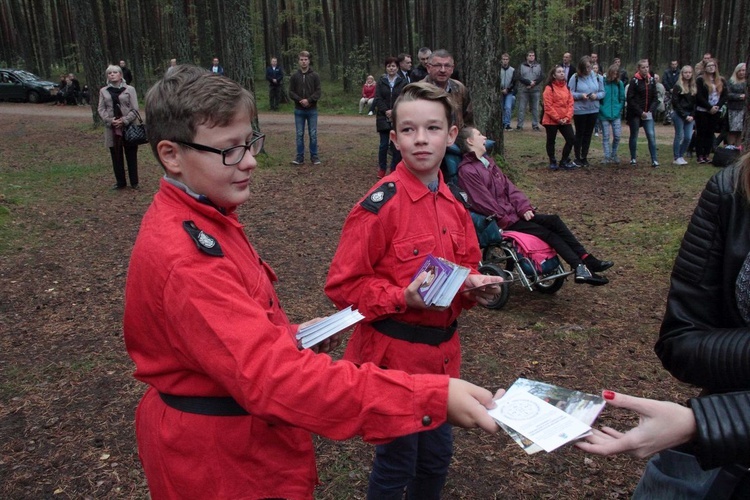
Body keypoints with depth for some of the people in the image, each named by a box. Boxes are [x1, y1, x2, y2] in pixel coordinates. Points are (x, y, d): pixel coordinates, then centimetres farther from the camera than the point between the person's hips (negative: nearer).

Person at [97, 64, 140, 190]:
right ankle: (120, 182, 18)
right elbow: (101, 109, 6)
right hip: (112, 128, 3)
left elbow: (135, 109, -3)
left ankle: (134, 182, 13)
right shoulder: (103, 91, 9)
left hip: (128, 127, -2)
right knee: (116, 157, 8)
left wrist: (124, 121, -15)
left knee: (131, 156, 3)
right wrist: (110, 120, -11)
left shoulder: (130, 89, 1)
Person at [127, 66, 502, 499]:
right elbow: (273, 376, -40)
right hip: (217, 462, -9)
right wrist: (432, 398, -43)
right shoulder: (185, 259, -31)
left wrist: (288, 335, -1)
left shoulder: (202, 220, 2)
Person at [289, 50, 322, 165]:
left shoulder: (315, 76, 1)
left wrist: (308, 100, -18)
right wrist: (300, 100, -14)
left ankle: (314, 156, 11)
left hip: (312, 110, -1)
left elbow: (318, 92, -4)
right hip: (299, 110, 1)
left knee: (313, 134, 2)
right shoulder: (294, 76, 4)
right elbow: (291, 92, 2)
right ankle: (300, 157, 11)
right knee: (300, 134, 5)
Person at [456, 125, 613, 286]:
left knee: (554, 221, -5)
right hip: (501, 221, -8)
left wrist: (524, 207, -3)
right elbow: (485, 203, -18)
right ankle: (581, 269, -13)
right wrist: (506, 219, -12)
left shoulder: (486, 161, 14)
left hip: (513, 211, 9)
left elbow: (508, 186, 10)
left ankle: (587, 261, -6)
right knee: (547, 232, -15)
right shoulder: (467, 171, -15)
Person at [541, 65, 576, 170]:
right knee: (551, 141, 6)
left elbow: (570, 103, 8)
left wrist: (567, 117, -6)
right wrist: (557, 118, -15)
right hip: (551, 120, -5)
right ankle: (553, 162, 20)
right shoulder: (549, 88, -8)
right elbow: (548, 106, -14)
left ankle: (564, 161, 16)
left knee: (571, 139, 2)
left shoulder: (566, 87, 11)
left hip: (565, 121, 6)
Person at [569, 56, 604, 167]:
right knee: (579, 134, 6)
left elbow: (602, 92, 6)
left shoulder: (597, 77, 2)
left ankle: (584, 157, 21)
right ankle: (577, 157, 16)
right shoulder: (575, 77, -8)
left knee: (588, 134, 11)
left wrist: (596, 96, -15)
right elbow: (570, 93, -8)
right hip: (579, 110, -3)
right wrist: (581, 95, -22)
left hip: (593, 110, 3)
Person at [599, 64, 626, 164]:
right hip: (604, 114, -2)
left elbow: (622, 99, 11)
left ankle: (614, 155, 17)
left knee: (617, 135, -1)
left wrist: (619, 110, 1)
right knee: (605, 137, 3)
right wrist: (601, 109, -8)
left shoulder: (619, 84, 4)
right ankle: (607, 157, 11)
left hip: (616, 114, 2)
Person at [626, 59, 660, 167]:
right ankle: (633, 158, 22)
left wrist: (651, 110, -7)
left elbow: (655, 98, 8)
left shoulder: (651, 80, 5)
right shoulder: (634, 81, -8)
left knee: (651, 135, -6)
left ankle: (654, 160, -4)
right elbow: (629, 99, -11)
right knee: (634, 136, 8)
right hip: (634, 114, -3)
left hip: (648, 113, 3)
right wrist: (640, 112, -14)